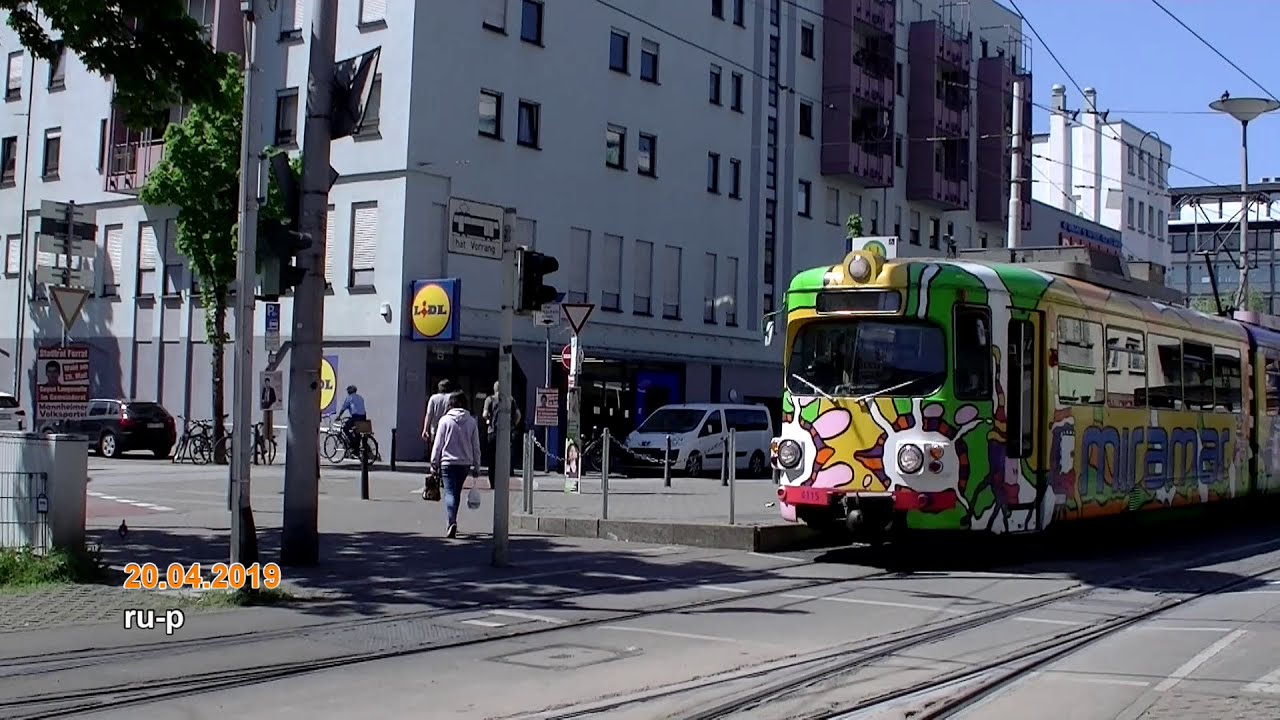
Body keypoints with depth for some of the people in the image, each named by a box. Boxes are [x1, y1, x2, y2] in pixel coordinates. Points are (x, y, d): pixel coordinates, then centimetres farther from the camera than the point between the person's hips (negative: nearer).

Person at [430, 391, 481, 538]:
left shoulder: (445, 420, -4)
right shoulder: (472, 422, 3)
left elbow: (438, 444, -2)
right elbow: (476, 447, 6)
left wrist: (434, 463, 7)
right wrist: (476, 467, 13)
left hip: (448, 462, -3)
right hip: (465, 463, 3)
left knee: (450, 493, -7)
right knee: (456, 493, 17)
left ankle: (451, 522, -25)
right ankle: (452, 523, 25)